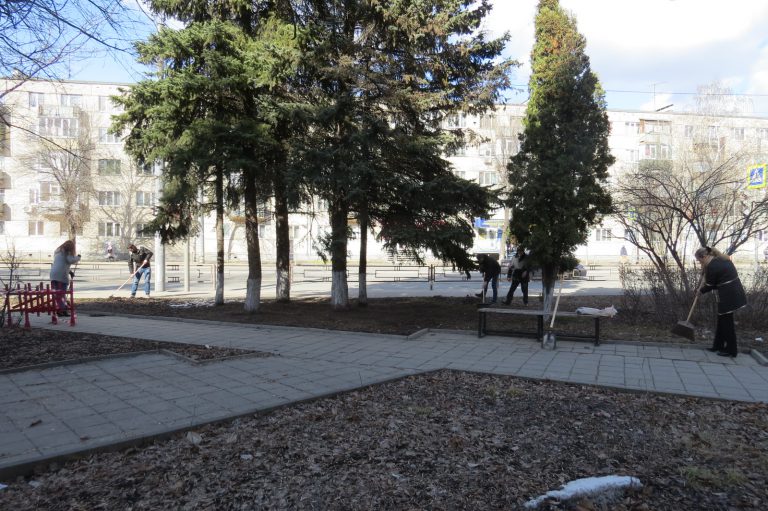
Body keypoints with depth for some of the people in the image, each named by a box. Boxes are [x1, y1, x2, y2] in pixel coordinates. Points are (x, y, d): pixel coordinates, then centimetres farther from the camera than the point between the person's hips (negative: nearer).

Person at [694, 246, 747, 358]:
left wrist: (701, 290, 12)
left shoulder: (711, 267, -19)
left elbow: (709, 286, -7)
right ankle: (718, 346, 24)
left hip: (728, 297, -9)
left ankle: (731, 350, 12)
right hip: (735, 293, 9)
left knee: (727, 322, 2)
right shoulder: (721, 259, 8)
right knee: (722, 319, 16)